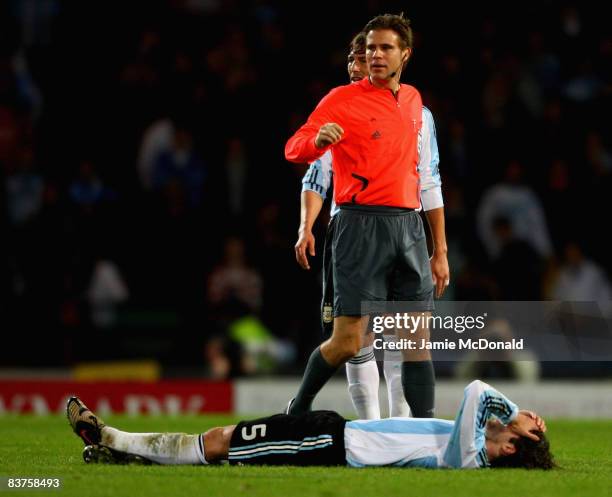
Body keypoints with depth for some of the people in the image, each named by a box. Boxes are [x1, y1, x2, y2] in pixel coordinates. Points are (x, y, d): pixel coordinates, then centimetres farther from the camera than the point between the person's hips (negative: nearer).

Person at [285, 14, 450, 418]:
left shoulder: (413, 101, 17)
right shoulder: (343, 99, 0)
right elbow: (295, 149, -9)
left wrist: (440, 249, 18)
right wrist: (318, 140, -33)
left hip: (410, 227, 5)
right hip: (363, 226, -5)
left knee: (418, 339, 1)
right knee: (347, 342, -8)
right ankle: (298, 411, 15)